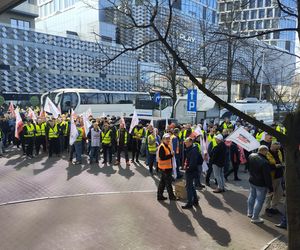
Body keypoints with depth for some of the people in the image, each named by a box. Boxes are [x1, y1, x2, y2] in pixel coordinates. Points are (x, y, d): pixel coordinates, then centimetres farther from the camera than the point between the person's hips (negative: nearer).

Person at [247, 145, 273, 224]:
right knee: (259, 200, 7)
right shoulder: (264, 162, -29)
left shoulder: (251, 156, -8)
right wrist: (270, 188, -14)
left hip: (252, 181, 7)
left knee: (251, 197, 22)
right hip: (261, 185, -7)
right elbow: (267, 177, -22)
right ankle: (255, 218, 17)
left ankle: (250, 213, 38)